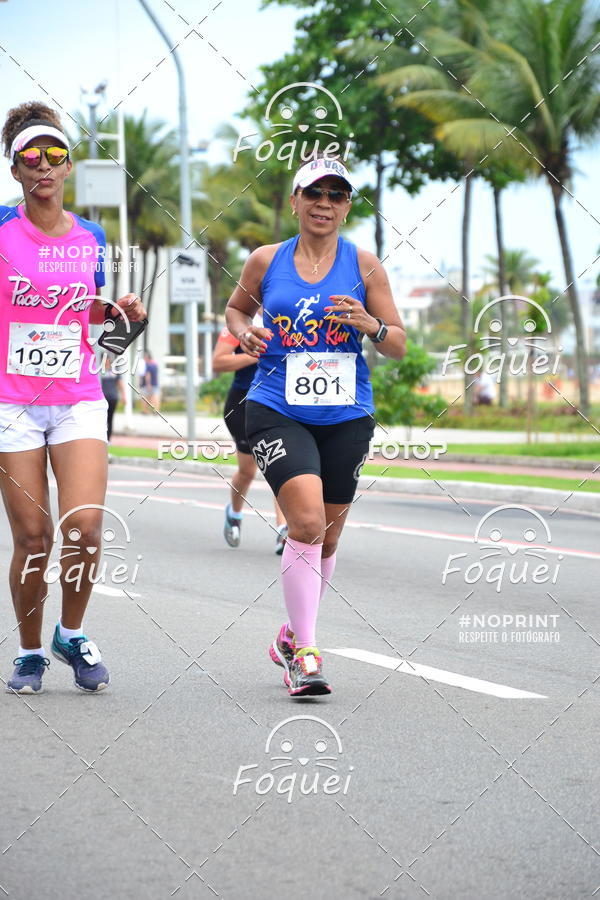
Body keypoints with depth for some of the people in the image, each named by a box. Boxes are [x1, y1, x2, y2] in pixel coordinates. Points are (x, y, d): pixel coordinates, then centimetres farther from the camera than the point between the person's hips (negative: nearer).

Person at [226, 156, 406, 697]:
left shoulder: (364, 265, 2)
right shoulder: (266, 261, 3)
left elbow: (399, 346, 5)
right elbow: (237, 308, 22)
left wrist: (371, 326, -16)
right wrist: (244, 333, 0)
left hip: (346, 416, 2)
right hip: (277, 412, -2)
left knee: (327, 537, 11)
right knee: (307, 522, -20)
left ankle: (293, 638, 33)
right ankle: (305, 653, -15)